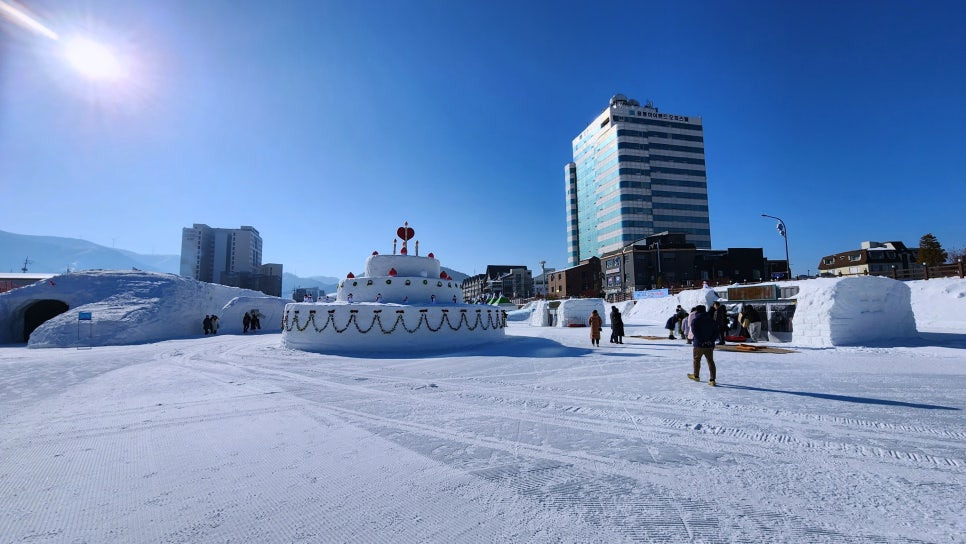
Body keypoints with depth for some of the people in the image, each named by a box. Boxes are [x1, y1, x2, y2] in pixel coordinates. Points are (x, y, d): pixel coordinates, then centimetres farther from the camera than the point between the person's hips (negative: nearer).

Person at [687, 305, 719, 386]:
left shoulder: (695, 321, -8)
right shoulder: (712, 320, 6)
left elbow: (695, 332, -17)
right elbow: (716, 332, 3)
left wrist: (702, 341, -13)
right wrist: (711, 340, -4)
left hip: (699, 345, -4)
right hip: (710, 346, 4)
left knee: (696, 360, 16)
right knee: (710, 362, 6)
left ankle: (696, 376, 30)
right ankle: (712, 380, 1)